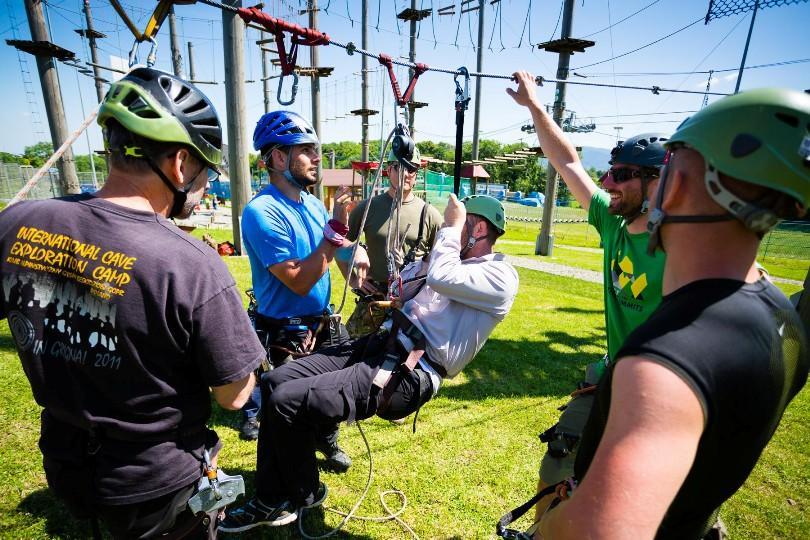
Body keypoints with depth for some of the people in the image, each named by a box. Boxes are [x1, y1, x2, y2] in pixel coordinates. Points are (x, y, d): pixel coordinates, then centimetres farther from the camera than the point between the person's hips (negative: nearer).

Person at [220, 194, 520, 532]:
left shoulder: (500, 276, -5)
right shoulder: (454, 261, 21)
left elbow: (440, 278, -23)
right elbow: (397, 291, 24)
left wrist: (450, 227, -7)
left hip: (406, 374, -9)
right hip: (381, 345, 10)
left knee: (285, 402, -14)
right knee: (276, 381, 3)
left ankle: (303, 495, 16)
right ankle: (270, 500, 16)